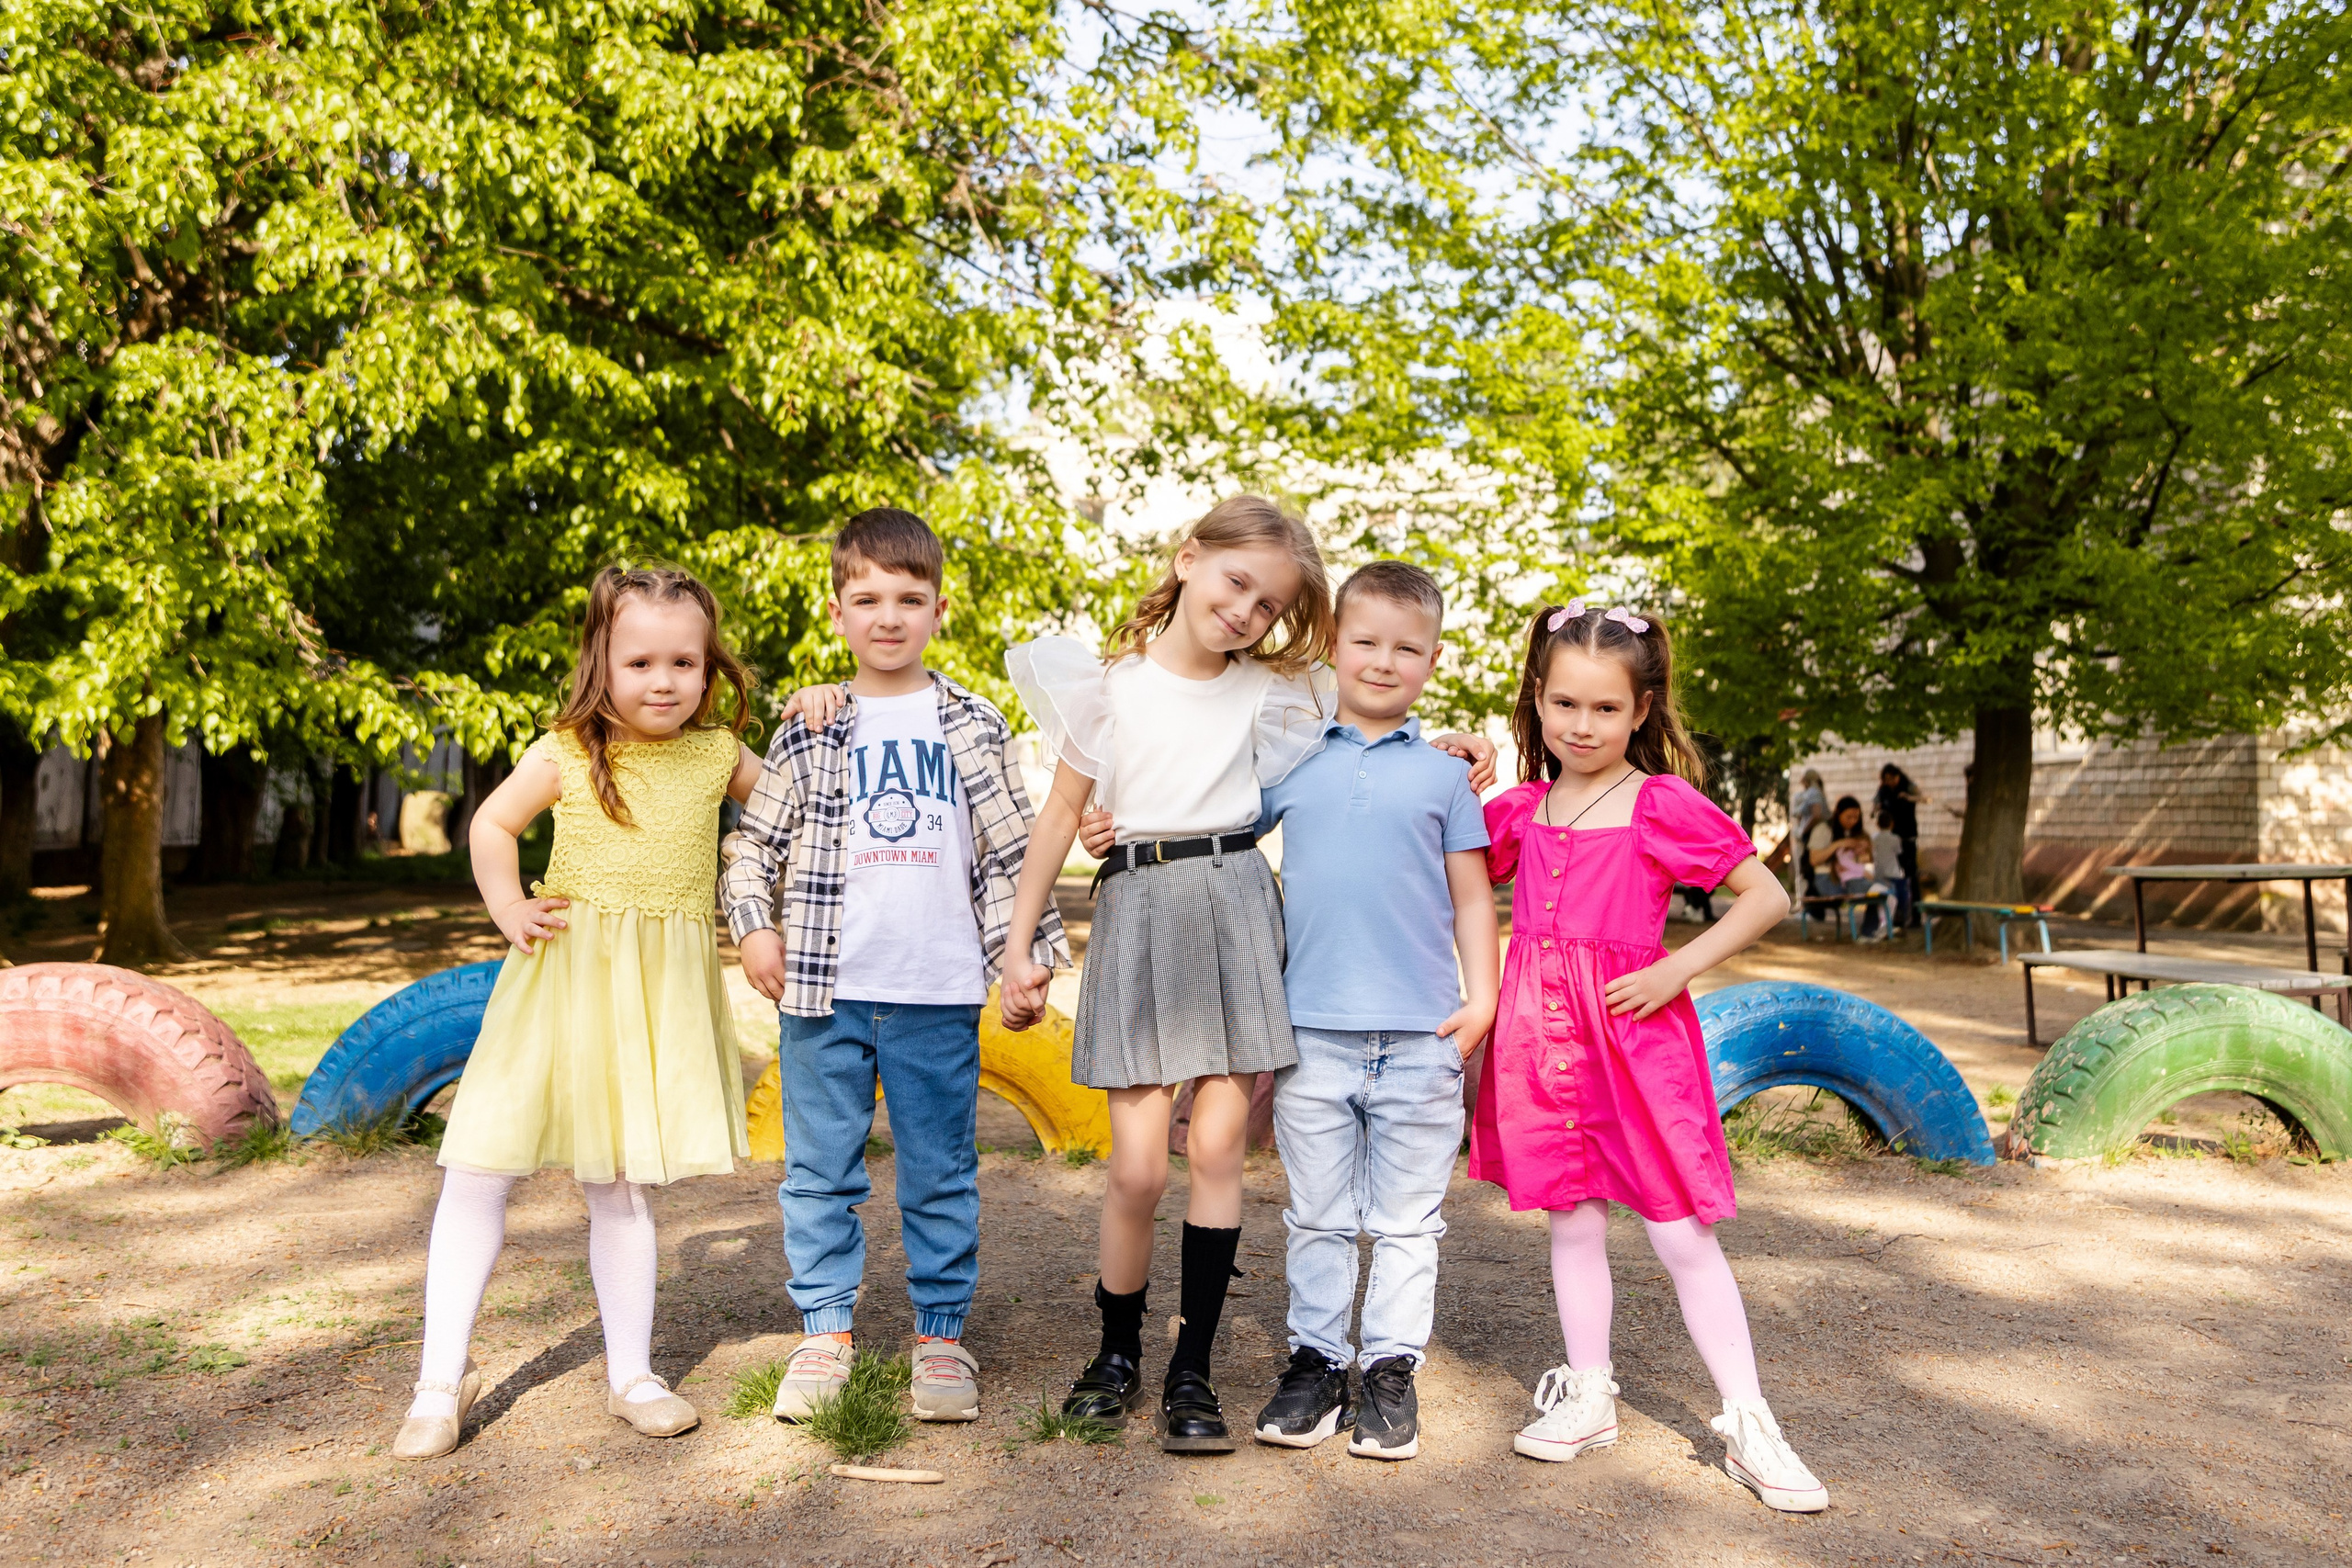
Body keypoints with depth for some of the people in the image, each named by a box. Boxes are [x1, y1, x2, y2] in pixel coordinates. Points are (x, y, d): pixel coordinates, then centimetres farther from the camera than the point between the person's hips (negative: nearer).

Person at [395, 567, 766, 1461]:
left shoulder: (717, 755, 2)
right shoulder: (566, 756, -3)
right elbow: (492, 824, 12)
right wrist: (505, 905, -2)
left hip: (661, 997, 1)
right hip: (561, 983, -1)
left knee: (620, 1188, 11)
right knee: (478, 1172, -2)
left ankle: (630, 1374, 26)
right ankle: (443, 1376, 15)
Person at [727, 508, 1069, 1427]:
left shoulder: (971, 725, 5)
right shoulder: (808, 729, 6)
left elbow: (1010, 851, 6)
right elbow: (752, 840, 11)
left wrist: (1022, 955, 0)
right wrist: (754, 928, -1)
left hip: (939, 993, -1)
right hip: (823, 989, 1)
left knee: (942, 1173, 8)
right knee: (820, 1171, 9)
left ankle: (941, 1335, 21)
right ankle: (825, 1332, 23)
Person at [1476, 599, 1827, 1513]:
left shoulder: (1665, 805, -7)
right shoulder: (1521, 809, 7)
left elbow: (1768, 898, -6)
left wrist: (1677, 968, -12)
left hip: (1634, 1032, -4)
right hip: (1543, 1032, 4)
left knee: (1683, 1233, 1)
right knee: (1573, 1220, 13)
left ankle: (1749, 1425, 13)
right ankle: (1587, 1398, 27)